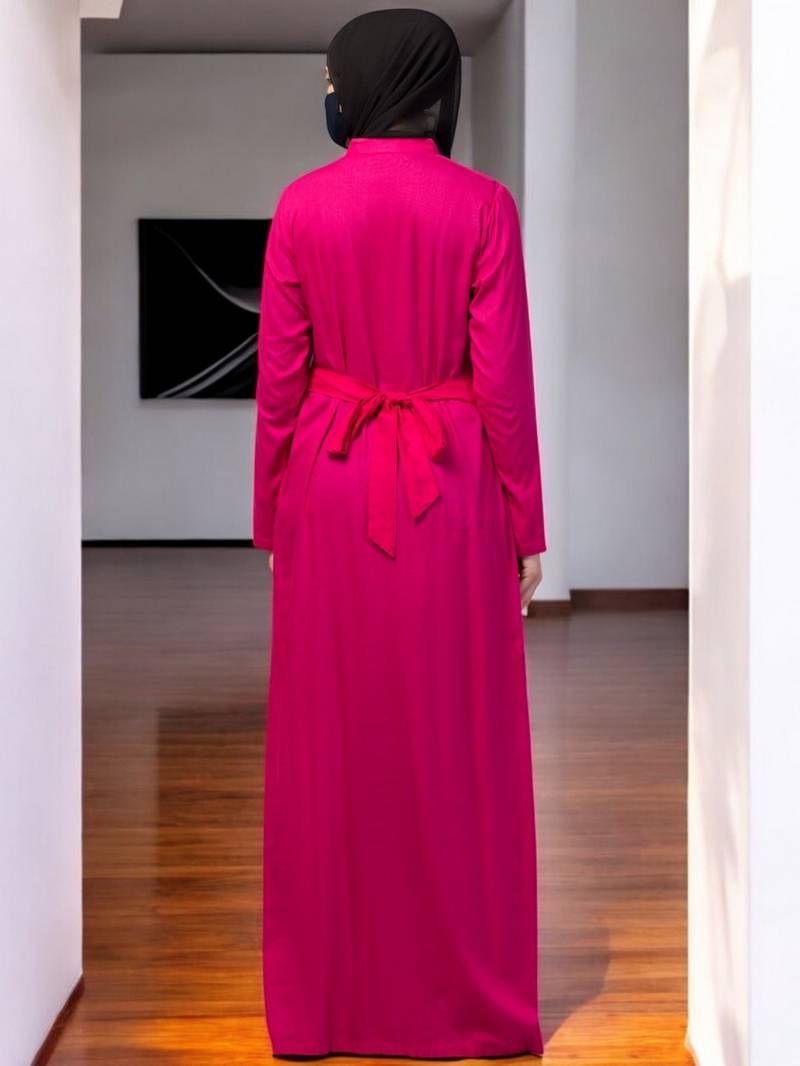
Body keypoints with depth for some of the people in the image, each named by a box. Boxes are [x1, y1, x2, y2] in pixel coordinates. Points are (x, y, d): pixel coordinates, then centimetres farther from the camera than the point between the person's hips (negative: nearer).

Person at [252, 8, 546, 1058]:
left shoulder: (303, 206, -2)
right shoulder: (483, 205, -5)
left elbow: (279, 378, -1)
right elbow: (504, 378, -7)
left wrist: (274, 515, 8)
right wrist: (525, 524, 0)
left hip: (333, 485, 1)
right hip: (451, 490, -1)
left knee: (334, 737, 9)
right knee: (459, 742, 7)